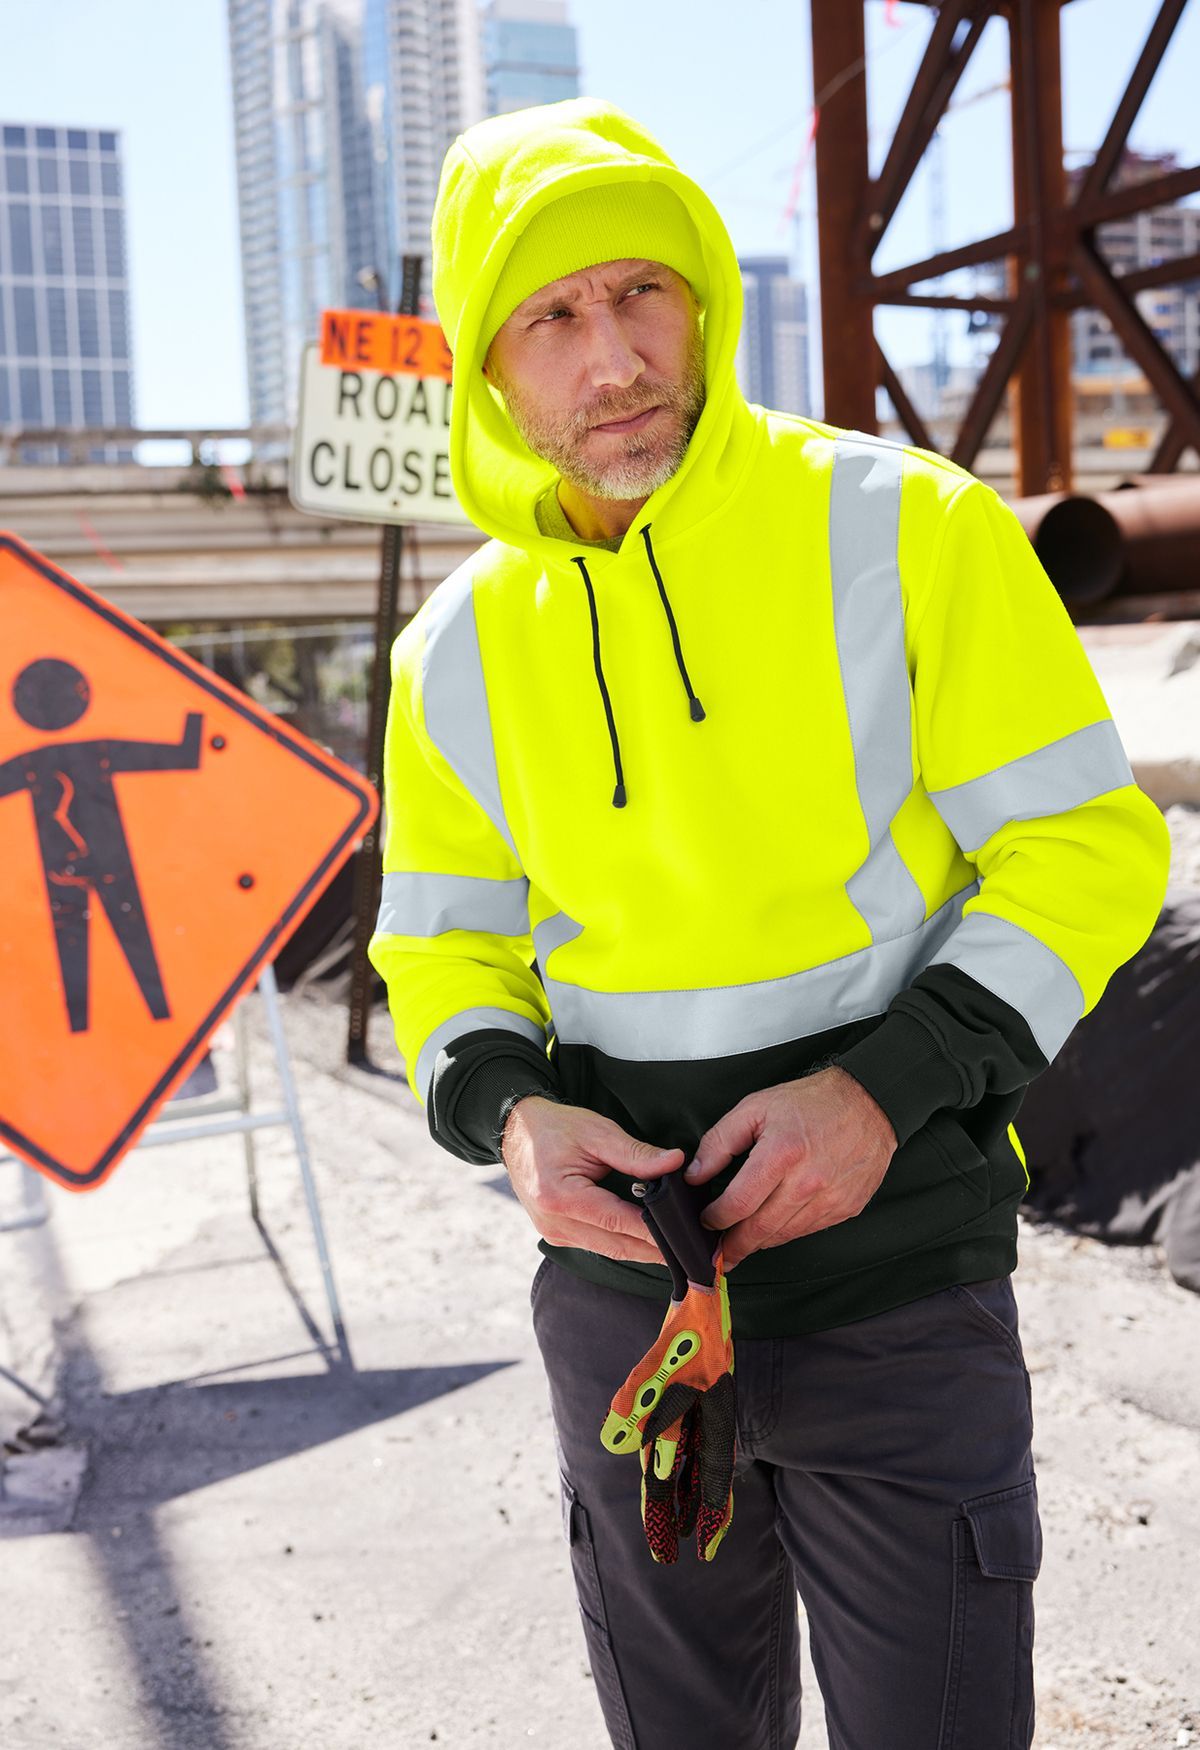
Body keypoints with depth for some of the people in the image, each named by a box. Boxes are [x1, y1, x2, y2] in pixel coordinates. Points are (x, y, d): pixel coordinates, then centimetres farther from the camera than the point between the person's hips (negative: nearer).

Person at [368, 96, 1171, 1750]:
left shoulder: (906, 528, -10)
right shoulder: (458, 649, 2)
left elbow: (1085, 850, -9)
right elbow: (447, 947, 9)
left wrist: (888, 1086, -22)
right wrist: (511, 1107, -13)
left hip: (898, 1283, -3)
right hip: (617, 1275, 4)